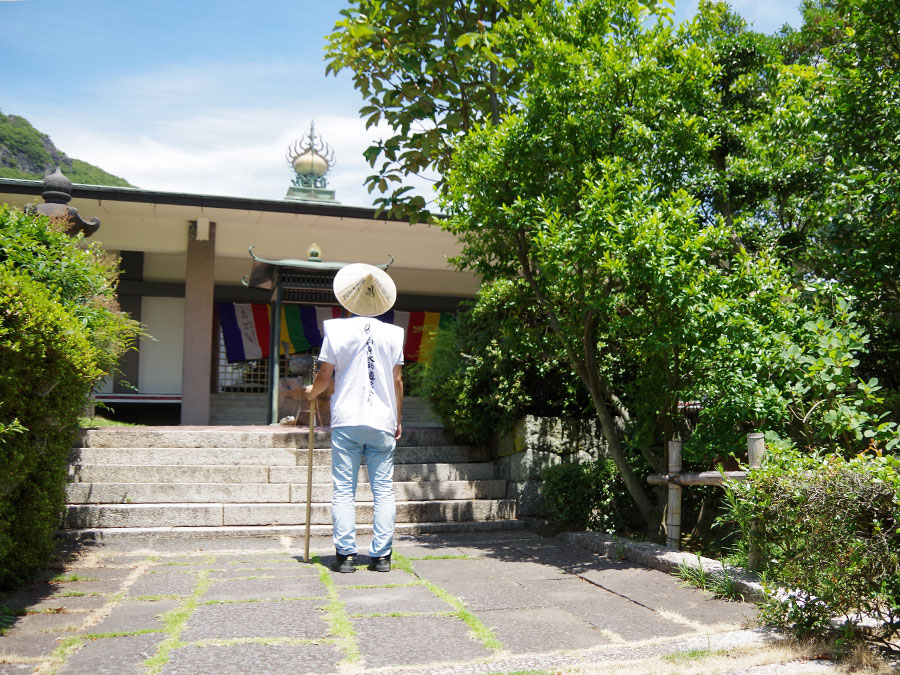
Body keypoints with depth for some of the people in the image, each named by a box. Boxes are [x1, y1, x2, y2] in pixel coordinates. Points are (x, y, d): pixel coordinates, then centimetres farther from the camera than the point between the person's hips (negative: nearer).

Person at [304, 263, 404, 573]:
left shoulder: (336, 329, 1)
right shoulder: (393, 333, 6)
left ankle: (345, 554, 3)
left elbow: (324, 376, 3)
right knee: (383, 490, 5)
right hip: (383, 422, 1)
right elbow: (397, 380, 8)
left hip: (347, 422, -1)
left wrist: (311, 391, 24)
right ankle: (381, 555, 6)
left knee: (343, 490, 3)